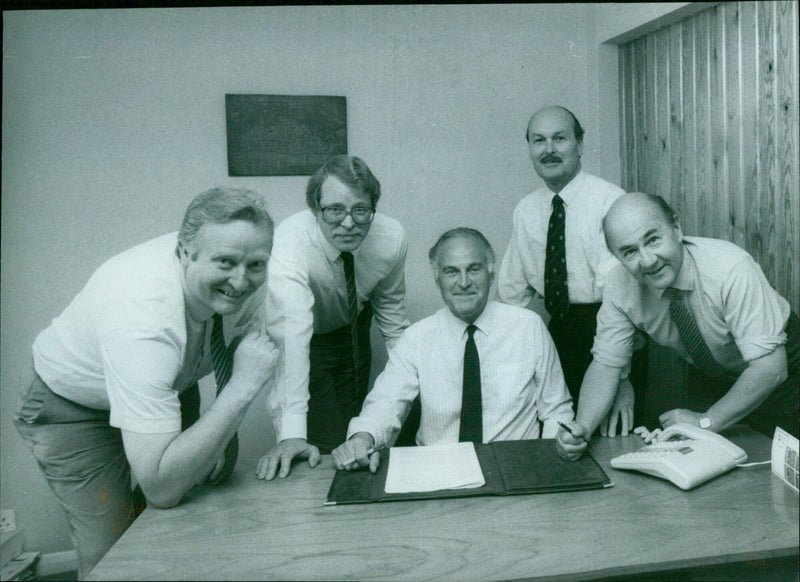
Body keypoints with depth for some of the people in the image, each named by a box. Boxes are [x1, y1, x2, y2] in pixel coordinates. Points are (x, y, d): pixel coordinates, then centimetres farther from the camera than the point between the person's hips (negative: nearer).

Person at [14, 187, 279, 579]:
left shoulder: (243, 279, -22)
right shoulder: (142, 317, -43)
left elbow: (238, 342, 1)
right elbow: (161, 487, -42)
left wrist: (221, 437, -10)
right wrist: (242, 386, -43)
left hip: (169, 383, 6)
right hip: (73, 408, -6)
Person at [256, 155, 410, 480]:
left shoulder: (391, 237, -22)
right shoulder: (290, 244, -37)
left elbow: (391, 308, -4)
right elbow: (292, 335, -48)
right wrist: (291, 433, -55)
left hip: (354, 329, 4)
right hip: (306, 343, -4)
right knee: (324, 446, -11)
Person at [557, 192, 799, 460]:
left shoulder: (731, 269, -36)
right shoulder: (620, 287, -24)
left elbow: (771, 368, -34)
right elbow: (605, 363, -18)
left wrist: (706, 421, -32)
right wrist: (582, 426, -34)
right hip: (707, 377, 3)